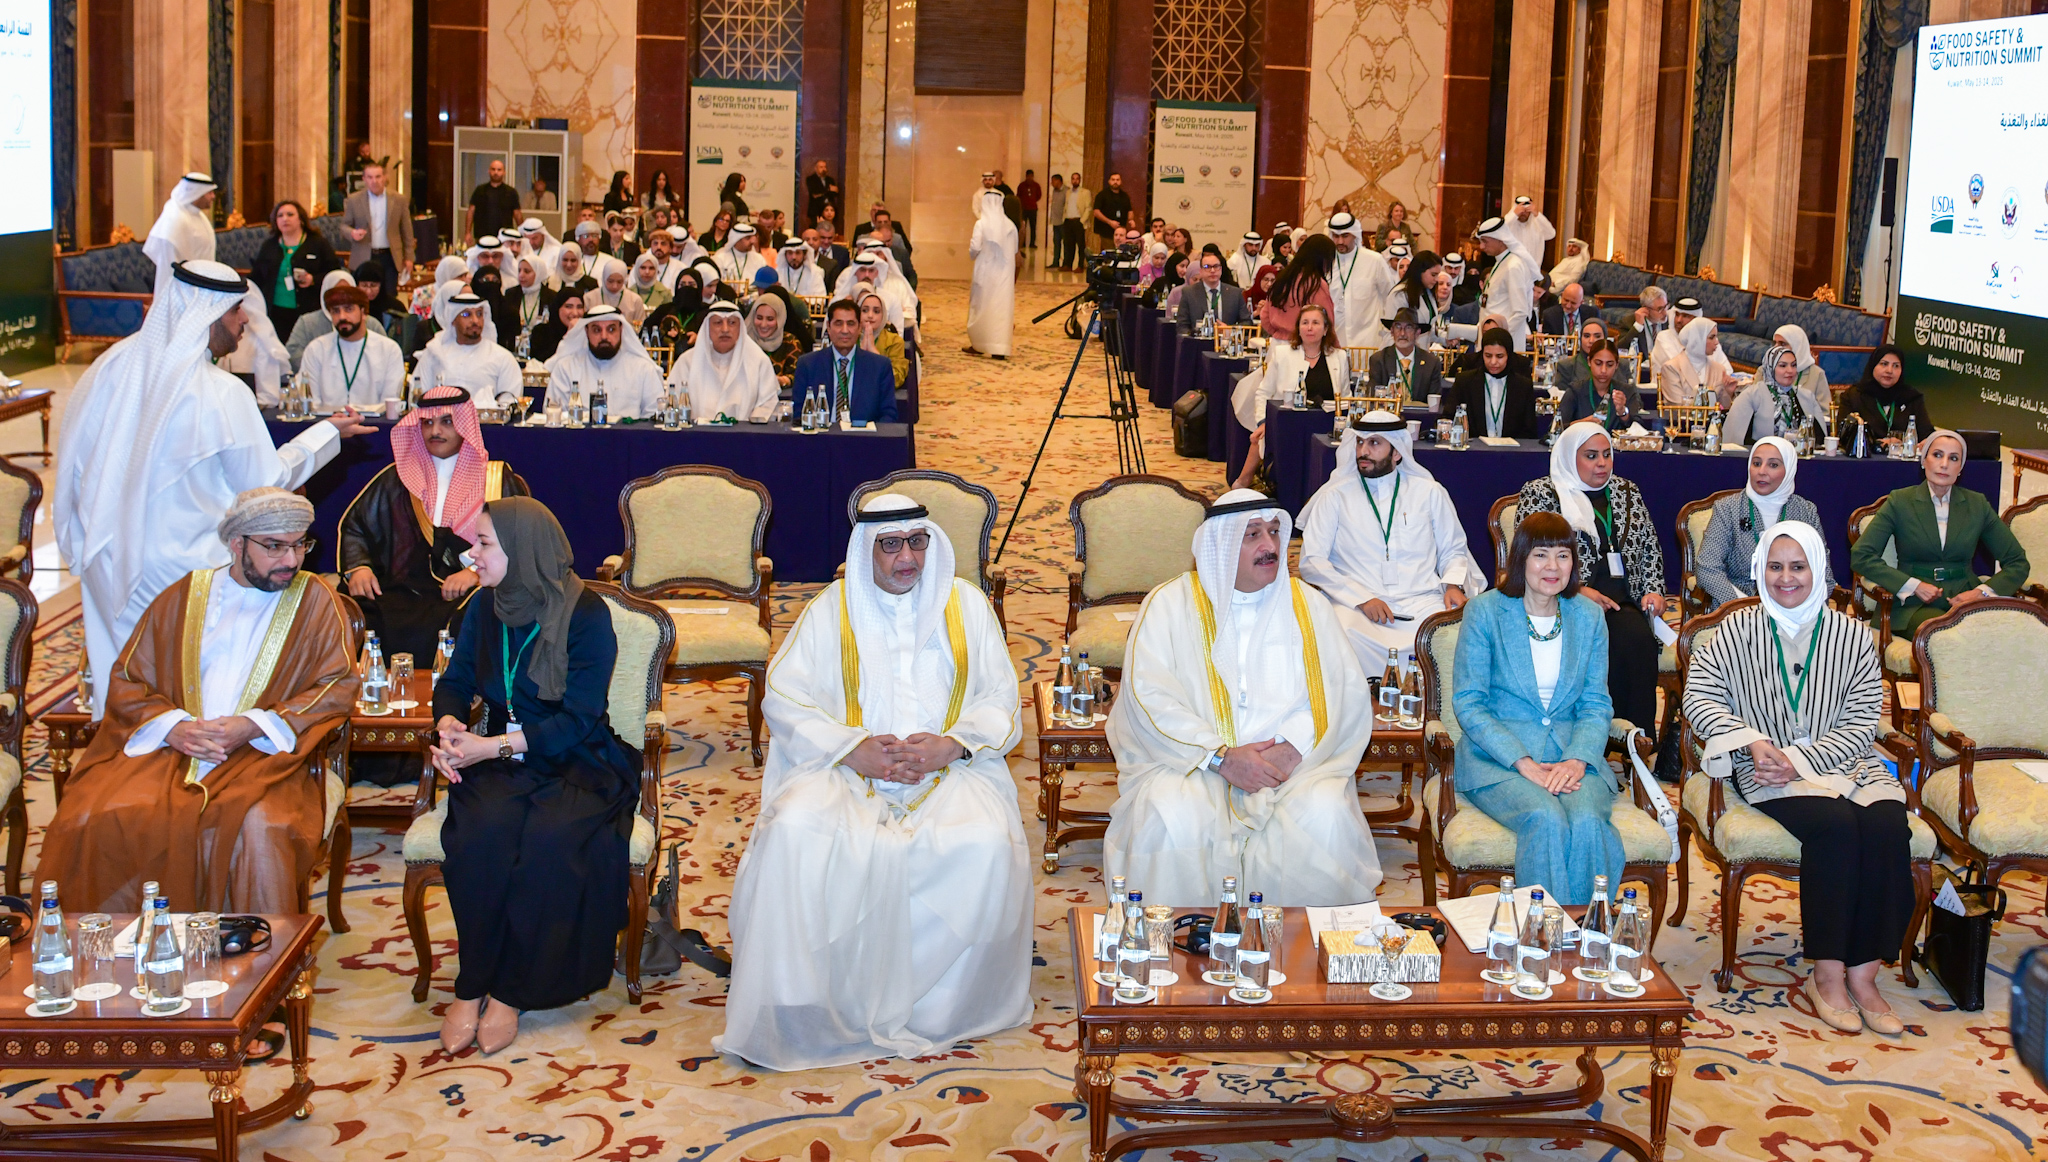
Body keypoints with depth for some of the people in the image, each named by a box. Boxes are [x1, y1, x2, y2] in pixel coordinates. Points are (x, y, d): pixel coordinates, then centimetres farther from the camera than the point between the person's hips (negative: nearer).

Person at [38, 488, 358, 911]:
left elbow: (338, 686, 1)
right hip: (169, 749, 2)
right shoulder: (183, 597, 15)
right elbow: (126, 679, 13)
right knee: (96, 820, -25)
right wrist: (172, 727, -8)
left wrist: (254, 726, -11)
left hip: (264, 754, -2)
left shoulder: (313, 600, 10)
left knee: (260, 830, -35)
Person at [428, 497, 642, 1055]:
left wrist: (498, 746, -22)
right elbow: (456, 681, 17)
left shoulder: (586, 615, -10)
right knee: (485, 831, -30)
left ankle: (510, 991, -18)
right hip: (499, 758, 4)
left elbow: (579, 720, -13)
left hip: (575, 762, -4)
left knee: (549, 840, -34)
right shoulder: (485, 607, 8)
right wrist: (447, 722, -7)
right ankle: (471, 988, -19)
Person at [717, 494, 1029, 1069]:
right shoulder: (832, 608, 10)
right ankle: (804, 1009, -20)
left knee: (986, 844, -32)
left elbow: (1001, 703, 8)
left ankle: (942, 1005, -13)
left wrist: (951, 744, -12)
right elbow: (783, 699, 4)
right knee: (795, 832, -31)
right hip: (846, 768, 0)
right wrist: (853, 746, -12)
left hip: (949, 768, 0)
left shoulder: (965, 604, 11)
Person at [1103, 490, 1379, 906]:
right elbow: (1148, 697, -6)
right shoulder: (1171, 604, 5)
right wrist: (1221, 757, -17)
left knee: (1325, 816, -29)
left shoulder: (1306, 605, 13)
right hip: (1192, 761, -2)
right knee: (1173, 819, -33)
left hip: (1295, 765, 2)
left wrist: (1293, 750, -13)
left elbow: (1347, 693, 4)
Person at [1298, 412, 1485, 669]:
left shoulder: (1429, 493, 17)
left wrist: (1453, 584, 0)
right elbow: (1311, 561, 3)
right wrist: (1362, 599, -10)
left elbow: (1453, 551, 24)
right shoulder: (1336, 496, 11)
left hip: (1422, 603, 2)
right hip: (1357, 607, -2)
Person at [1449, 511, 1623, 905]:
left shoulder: (1588, 617, 11)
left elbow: (1596, 704, 11)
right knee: (1546, 820, -33)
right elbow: (1468, 704, -3)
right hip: (1498, 757, -2)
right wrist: (1523, 764, -15)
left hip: (1572, 755, 3)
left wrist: (1578, 759, -10)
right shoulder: (1484, 612, 0)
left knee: (1587, 821, -30)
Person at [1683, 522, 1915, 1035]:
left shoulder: (1852, 634, 8)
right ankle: (1827, 974, -23)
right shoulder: (1739, 631, 7)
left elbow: (1863, 722, 2)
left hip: (1846, 763, 2)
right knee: (1835, 824, -32)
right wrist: (1753, 741, -16)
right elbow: (1699, 695, -1)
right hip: (1770, 772, -2)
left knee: (1887, 826, -29)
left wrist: (1800, 759, -12)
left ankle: (1863, 974, -22)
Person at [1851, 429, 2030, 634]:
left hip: (1964, 600, 3)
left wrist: (1983, 592, -6)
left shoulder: (1977, 504, 12)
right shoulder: (1900, 502, 5)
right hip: (1914, 606, -3)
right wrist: (1912, 585, -11)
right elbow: (1861, 556, -2)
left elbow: (2018, 563, 13)